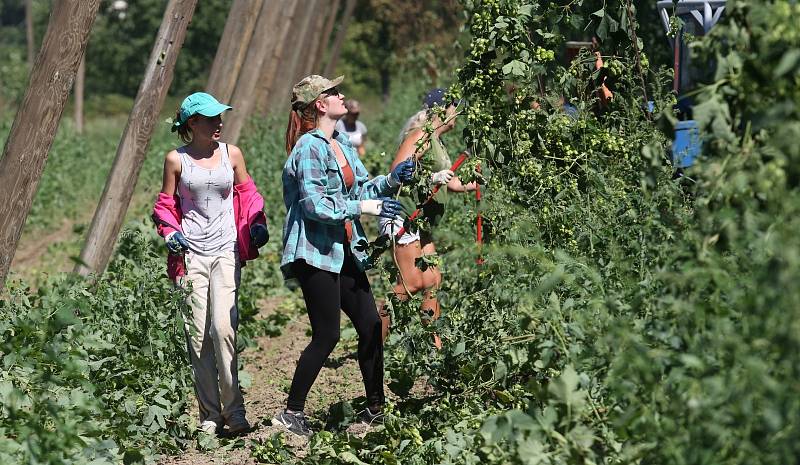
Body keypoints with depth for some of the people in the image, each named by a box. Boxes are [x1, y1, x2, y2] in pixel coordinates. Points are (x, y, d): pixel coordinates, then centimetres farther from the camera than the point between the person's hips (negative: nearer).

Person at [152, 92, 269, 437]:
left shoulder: (231, 154, 7)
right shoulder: (176, 160, 3)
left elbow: (247, 193, 18)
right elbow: (166, 204, 10)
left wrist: (257, 224, 3)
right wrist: (170, 232, -7)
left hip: (226, 250, 0)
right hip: (191, 253, 0)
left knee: (223, 328, -14)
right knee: (198, 334, -1)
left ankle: (233, 411, -6)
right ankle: (210, 415, 6)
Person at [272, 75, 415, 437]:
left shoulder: (342, 145, 14)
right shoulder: (310, 148, -13)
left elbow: (362, 189, 17)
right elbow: (315, 205, -20)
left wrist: (392, 180, 2)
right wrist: (362, 207, -17)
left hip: (344, 252, 9)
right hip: (315, 253, -9)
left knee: (370, 326, 8)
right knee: (327, 336, -7)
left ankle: (375, 408, 19)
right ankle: (292, 413, 3)